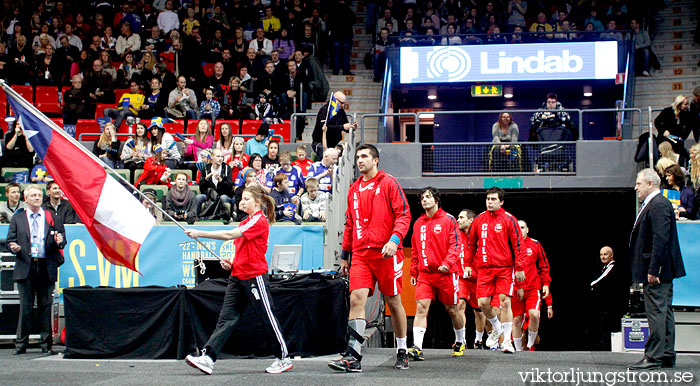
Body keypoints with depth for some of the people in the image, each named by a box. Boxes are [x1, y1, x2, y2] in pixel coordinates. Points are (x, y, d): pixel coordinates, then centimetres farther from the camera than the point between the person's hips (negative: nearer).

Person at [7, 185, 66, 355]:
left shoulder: (53, 219, 10)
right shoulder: (17, 218, 10)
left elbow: (62, 241, 11)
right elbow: (10, 240, 8)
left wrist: (59, 241, -12)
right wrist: (14, 247, -13)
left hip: (47, 268, 0)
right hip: (25, 267, 0)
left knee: (46, 306, 3)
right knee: (25, 307, 1)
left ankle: (46, 343, 10)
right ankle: (21, 344, 7)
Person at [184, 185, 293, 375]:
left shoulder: (259, 220, -12)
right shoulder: (246, 222, 18)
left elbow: (230, 235, -21)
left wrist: (199, 233, -20)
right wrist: (232, 262, 8)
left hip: (255, 276, -9)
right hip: (238, 276, 9)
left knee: (267, 317, 0)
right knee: (226, 318, -1)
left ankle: (284, 359, 12)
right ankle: (208, 358, -10)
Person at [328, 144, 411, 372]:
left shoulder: (388, 183, 1)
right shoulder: (354, 189, 17)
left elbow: (404, 214, -5)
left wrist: (394, 240, -20)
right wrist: (345, 255, 21)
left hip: (386, 253, -4)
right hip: (360, 255, 4)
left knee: (393, 301, 5)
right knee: (356, 299, -10)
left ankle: (402, 352, 20)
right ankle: (353, 357, -16)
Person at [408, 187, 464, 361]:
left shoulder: (448, 220, 0)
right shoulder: (418, 224, 12)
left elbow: (455, 245, -6)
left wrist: (448, 263, -21)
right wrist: (413, 272, 15)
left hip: (446, 273, -3)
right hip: (424, 273, 3)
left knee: (451, 309, 9)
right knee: (421, 307, -14)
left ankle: (460, 342, 32)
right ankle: (417, 348, -22)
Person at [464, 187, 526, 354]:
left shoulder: (508, 219, -1)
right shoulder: (479, 220, 9)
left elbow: (518, 244, -2)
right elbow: (471, 243, 19)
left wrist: (519, 268, -8)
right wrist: (468, 264, 14)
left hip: (505, 268, -3)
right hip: (485, 268, 3)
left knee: (505, 302, -9)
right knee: (483, 303, 0)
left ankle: (507, 340, -3)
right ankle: (497, 328, 29)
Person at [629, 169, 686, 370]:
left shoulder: (658, 205, -16)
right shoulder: (652, 204, 17)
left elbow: (661, 240, -23)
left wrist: (653, 270, -24)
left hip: (658, 270, -11)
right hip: (660, 271, 11)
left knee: (656, 312, -8)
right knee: (664, 312, 13)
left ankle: (653, 357, -7)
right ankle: (667, 356, 18)